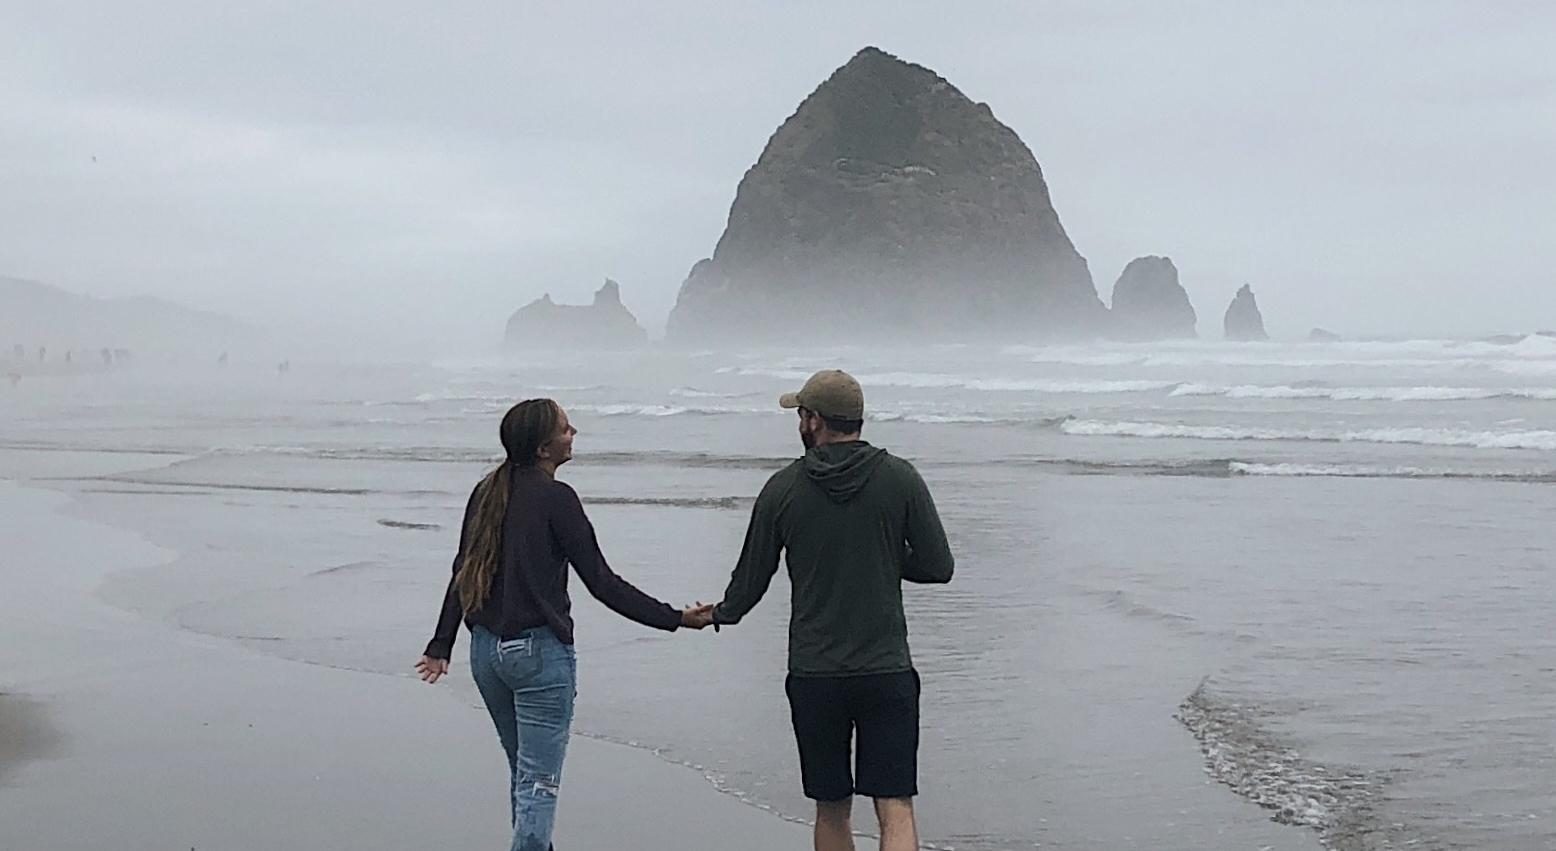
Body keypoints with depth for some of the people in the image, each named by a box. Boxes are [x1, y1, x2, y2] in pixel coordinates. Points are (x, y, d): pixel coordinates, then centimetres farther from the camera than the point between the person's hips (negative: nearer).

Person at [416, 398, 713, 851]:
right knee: (539, 782, -4)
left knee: (523, 771, 21)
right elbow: (602, 583, -14)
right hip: (539, 652, -7)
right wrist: (675, 619, -12)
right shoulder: (555, 498, -14)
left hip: (487, 650, 7)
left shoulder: (487, 492, 6)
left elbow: (463, 572, 12)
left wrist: (441, 645, 19)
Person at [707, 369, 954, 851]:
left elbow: (752, 578, 8)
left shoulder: (783, 488, 0)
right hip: (887, 670, -1)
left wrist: (720, 614, 29)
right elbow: (938, 567, -2)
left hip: (813, 675, 1)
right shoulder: (900, 479, -3)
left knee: (832, 810, 14)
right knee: (895, 808, -3)